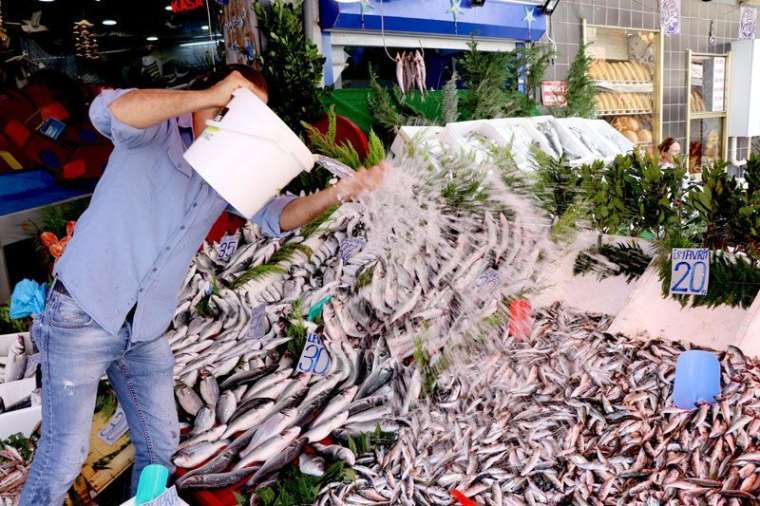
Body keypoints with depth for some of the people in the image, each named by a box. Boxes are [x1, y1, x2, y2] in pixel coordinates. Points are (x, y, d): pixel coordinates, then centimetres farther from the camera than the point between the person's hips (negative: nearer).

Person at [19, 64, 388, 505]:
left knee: (160, 446, 13)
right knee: (65, 455, -1)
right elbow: (108, 111, -31)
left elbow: (276, 216, -2)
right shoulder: (158, 131, -10)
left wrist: (339, 192, -19)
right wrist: (206, 96, -31)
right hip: (82, 315, -6)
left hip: (146, 332, 6)